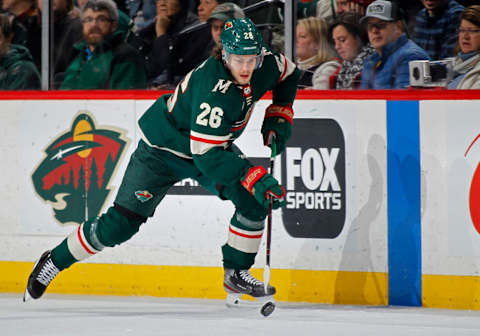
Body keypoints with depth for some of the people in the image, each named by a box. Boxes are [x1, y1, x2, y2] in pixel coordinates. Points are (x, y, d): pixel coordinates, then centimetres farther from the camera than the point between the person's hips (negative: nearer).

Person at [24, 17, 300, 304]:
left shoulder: (263, 66, -17)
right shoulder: (213, 89, -38)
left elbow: (289, 73, 10)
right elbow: (207, 155, -41)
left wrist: (278, 119, -2)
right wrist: (257, 178, -47)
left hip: (214, 144, 7)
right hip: (163, 150, -7)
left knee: (254, 201, -13)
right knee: (121, 223, -6)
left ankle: (236, 273, 4)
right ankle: (55, 261, 13)